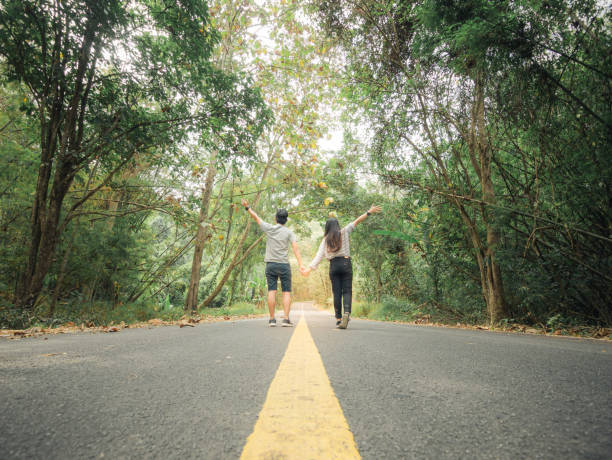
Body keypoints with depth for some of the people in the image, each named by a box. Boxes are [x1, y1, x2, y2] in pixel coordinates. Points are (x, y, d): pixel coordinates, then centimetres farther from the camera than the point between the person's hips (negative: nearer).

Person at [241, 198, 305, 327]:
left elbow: (256, 217, 10)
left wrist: (247, 207, 23)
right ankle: (286, 319, -4)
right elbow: (295, 248, -13)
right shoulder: (289, 232, -1)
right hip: (284, 265, -1)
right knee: (286, 292, 3)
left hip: (270, 264, 2)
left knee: (271, 291, 2)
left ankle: (272, 319, 3)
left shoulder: (269, 228, 1)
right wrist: (300, 265, -18)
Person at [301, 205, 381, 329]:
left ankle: (338, 319, 3)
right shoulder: (344, 232, 7)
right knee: (347, 291, -2)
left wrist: (309, 269, 3)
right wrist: (369, 212, 6)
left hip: (333, 266, 2)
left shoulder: (325, 240, 11)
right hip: (345, 264, -2)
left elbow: (319, 255, 3)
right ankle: (347, 313, -24)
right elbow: (356, 221, 4)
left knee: (336, 293, 5)